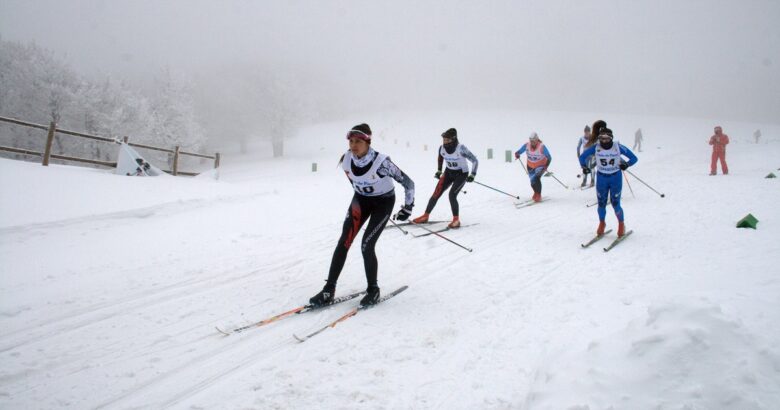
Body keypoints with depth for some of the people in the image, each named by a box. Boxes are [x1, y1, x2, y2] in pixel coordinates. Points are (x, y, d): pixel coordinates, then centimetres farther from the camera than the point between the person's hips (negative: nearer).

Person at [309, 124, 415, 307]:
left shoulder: (381, 162, -31)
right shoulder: (346, 160, -15)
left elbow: (408, 182, -19)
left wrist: (407, 208, -14)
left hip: (383, 201, -4)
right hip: (361, 199, 5)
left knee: (366, 246, -14)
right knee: (343, 242, -7)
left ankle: (373, 290, 6)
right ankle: (329, 289, 0)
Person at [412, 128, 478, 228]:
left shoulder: (461, 148, -27)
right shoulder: (442, 148, -13)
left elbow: (475, 160, -17)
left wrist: (473, 174, -21)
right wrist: (439, 170, 12)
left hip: (461, 174, -5)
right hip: (448, 172, 5)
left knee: (452, 195, -21)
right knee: (436, 194, -3)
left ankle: (456, 220, -6)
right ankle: (425, 216, 12)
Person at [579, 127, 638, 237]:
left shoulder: (618, 147, -15)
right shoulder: (596, 148, -11)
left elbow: (634, 158, -9)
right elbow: (582, 156, 4)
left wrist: (626, 164, -27)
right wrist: (584, 166, -11)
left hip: (616, 177, -2)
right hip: (601, 178, 2)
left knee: (615, 203, -5)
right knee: (601, 203, 5)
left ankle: (621, 224, 18)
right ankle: (602, 223, 29)